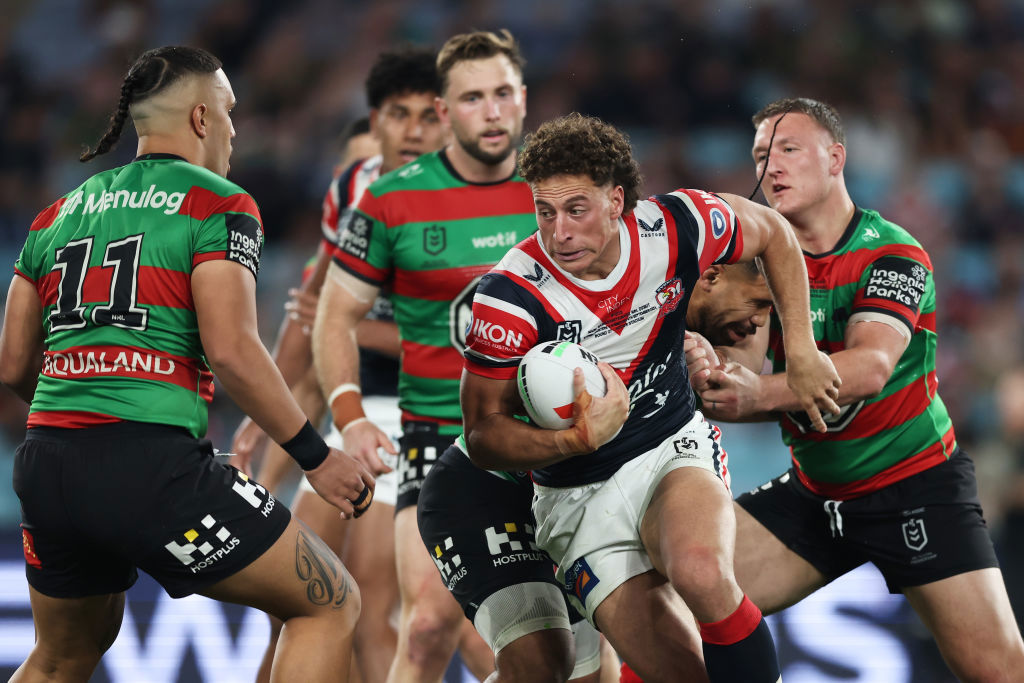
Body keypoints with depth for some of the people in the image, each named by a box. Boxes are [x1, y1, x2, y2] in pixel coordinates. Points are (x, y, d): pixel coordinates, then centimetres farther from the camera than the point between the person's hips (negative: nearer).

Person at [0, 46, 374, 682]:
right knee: (331, 606, 5)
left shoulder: (59, 212, 19)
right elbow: (231, 350, -12)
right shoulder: (218, 205, 0)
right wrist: (317, 456, -4)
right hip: (150, 463, -7)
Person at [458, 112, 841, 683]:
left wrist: (802, 350, 4)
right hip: (578, 500, -1)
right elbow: (483, 434, -14)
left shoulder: (674, 226, -13)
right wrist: (578, 440, -32)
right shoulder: (510, 297, -20)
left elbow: (773, 234, 8)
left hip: (675, 447, 1)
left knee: (701, 572, -34)